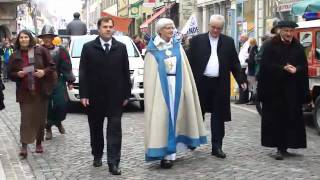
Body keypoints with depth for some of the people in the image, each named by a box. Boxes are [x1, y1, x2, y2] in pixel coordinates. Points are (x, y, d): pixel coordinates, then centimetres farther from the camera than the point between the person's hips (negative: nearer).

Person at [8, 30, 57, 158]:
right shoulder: (15, 55, 4)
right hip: (25, 92, 0)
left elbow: (52, 66, 4)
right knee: (26, 119, -7)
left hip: (41, 91, 0)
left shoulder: (41, 51, 0)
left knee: (40, 118, 8)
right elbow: (10, 74, 9)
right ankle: (24, 146, -6)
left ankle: (39, 143, 22)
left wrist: (44, 72, -15)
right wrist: (18, 74, -11)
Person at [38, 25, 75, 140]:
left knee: (62, 104, -5)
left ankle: (57, 121, 24)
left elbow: (67, 67, 1)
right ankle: (48, 128, 18)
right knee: (46, 107, 4)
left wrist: (70, 81, -2)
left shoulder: (60, 51, 1)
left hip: (58, 82, 0)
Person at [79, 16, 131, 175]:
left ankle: (113, 163, -4)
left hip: (115, 97, 0)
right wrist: (83, 94, -8)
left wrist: (126, 94, 1)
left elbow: (126, 72, 5)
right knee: (96, 128, 13)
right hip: (95, 96, 0)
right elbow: (83, 73, -2)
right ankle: (97, 155, 30)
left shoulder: (121, 47, 4)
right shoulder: (88, 47, 1)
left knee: (114, 129, -4)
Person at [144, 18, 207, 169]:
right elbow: (149, 75, -3)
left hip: (177, 85, 3)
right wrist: (151, 92, -10)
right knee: (162, 116, -4)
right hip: (161, 86, -3)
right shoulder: (153, 50, -2)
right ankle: (167, 152, -2)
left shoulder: (177, 47, 8)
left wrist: (185, 88, 2)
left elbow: (185, 69, 9)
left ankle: (169, 152, 10)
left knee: (174, 115, 4)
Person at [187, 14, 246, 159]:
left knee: (218, 116, 4)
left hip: (220, 84, 1)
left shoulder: (228, 42, 9)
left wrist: (241, 81, 1)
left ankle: (217, 147, 9)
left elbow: (235, 63, 9)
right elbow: (190, 61, 1)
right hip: (201, 83, -1)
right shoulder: (197, 40, 4)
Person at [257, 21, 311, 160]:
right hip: (274, 88, -3)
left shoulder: (298, 47, 9)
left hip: (292, 89, 3)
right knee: (276, 118, -3)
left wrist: (295, 69, -15)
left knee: (291, 118, 2)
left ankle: (283, 147, 10)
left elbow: (304, 66, 7)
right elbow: (266, 65, -8)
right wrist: (283, 68, -17)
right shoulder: (270, 46, -1)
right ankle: (281, 147, 2)